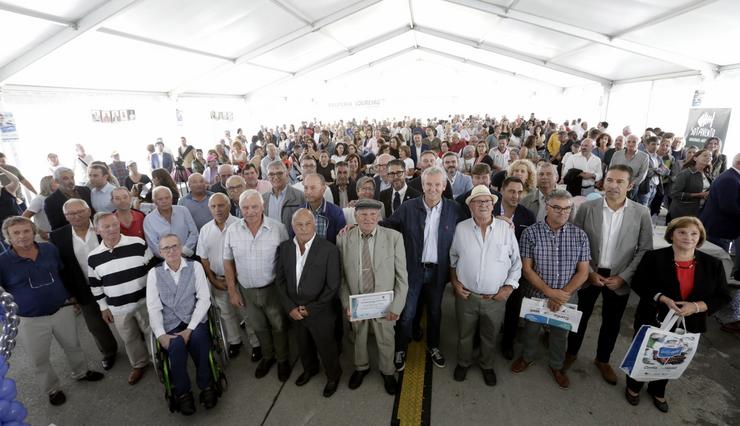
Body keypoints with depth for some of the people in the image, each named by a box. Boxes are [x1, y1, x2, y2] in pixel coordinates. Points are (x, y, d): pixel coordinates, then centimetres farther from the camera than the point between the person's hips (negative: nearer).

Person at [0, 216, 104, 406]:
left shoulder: (50, 249, -6)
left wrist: (69, 295, 14)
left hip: (62, 310, 3)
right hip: (30, 320, -2)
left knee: (73, 345, 22)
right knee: (39, 360, 15)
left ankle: (81, 372, 46)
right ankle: (53, 389, 38)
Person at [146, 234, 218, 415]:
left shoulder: (195, 267, 2)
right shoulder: (154, 273, 5)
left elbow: (204, 299, -3)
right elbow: (153, 307, 1)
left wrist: (190, 328, -13)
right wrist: (161, 334, -13)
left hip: (195, 319, 0)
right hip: (171, 324, 0)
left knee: (198, 339, -31)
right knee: (176, 345, -30)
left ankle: (206, 385, -6)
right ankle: (182, 392, -4)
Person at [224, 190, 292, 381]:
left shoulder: (278, 228, -16)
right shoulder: (232, 231, -8)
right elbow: (228, 262, 1)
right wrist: (232, 291, 2)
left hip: (273, 288, -2)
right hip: (247, 290, 3)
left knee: (279, 326, 16)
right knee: (258, 327, 23)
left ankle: (282, 360, 41)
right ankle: (267, 356, 48)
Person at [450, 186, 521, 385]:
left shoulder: (505, 228, -7)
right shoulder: (461, 228, -6)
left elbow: (516, 262, 0)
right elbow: (452, 258, 6)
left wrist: (509, 287, -6)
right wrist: (454, 281, -1)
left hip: (495, 298, 0)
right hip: (466, 295, 0)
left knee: (490, 335, 20)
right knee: (464, 334, 19)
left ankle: (487, 365, 46)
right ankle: (463, 362, 45)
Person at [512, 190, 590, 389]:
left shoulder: (580, 235, -8)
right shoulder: (531, 233, -15)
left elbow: (583, 272, -7)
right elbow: (526, 269, -14)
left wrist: (564, 294, -17)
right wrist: (550, 292, -21)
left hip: (565, 297, 2)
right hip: (535, 294, -1)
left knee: (560, 333, 21)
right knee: (531, 329, 20)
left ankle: (557, 366, 47)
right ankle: (527, 357, 47)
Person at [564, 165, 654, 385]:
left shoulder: (641, 213, -8)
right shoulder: (587, 208, -10)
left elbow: (645, 249, -4)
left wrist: (623, 277, -10)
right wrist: (589, 272, -10)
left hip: (619, 278, 1)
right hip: (590, 274, -1)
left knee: (612, 322, 16)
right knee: (581, 316, 15)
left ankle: (603, 360, 40)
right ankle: (571, 352, 38)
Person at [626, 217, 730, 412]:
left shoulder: (713, 264, -3)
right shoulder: (654, 257, -12)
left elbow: (722, 297, -1)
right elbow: (638, 284, -10)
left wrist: (696, 306, -18)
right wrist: (663, 299, -24)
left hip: (687, 325, 3)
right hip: (653, 321, -3)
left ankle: (657, 391, 45)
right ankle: (633, 386, 39)